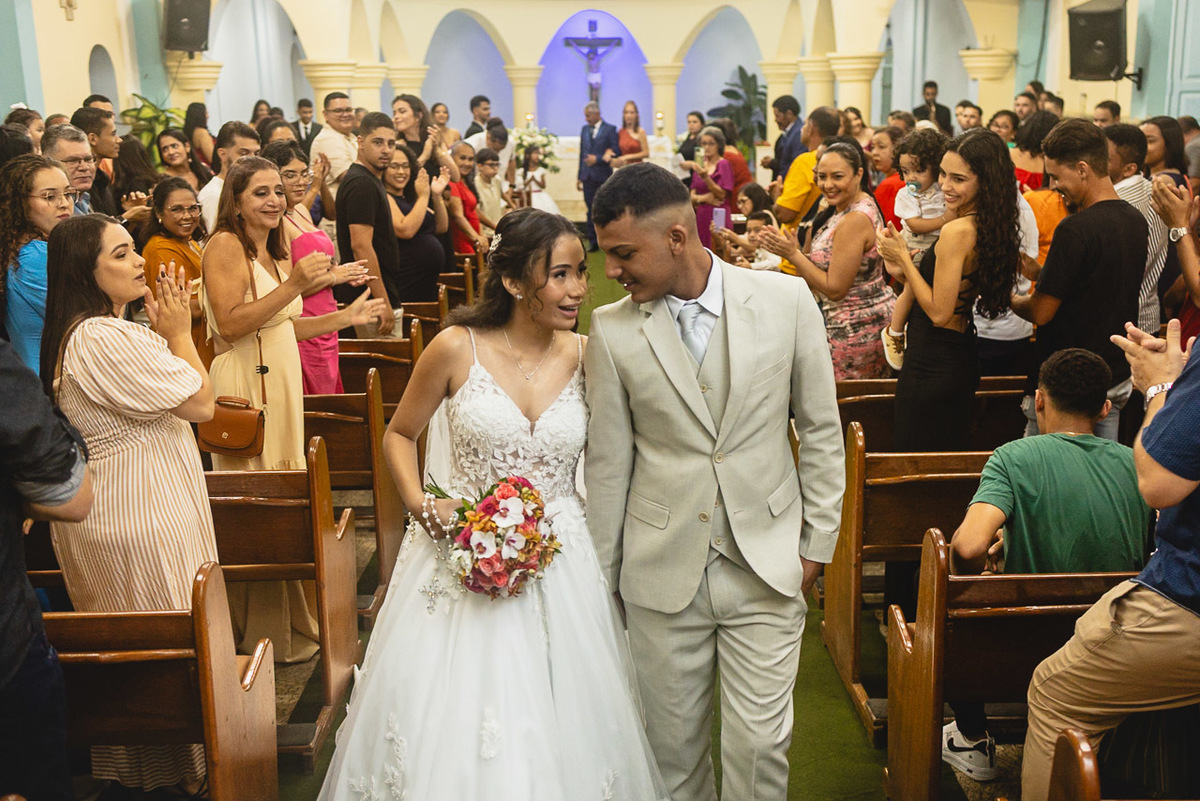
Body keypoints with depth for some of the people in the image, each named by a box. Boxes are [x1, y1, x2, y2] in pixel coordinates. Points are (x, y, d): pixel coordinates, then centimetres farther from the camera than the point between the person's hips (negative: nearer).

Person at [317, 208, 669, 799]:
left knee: (552, 731, 9)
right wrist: (421, 505, -9)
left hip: (559, 566, 2)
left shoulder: (585, 356, -2)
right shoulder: (457, 348, -8)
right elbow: (398, 435, 5)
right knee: (449, 721, 7)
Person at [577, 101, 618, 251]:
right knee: (591, 210, 5)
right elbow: (582, 153, 15)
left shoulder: (609, 129, -3)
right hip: (588, 176, 5)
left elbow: (615, 151, -7)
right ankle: (592, 241, 10)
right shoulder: (584, 129, 13)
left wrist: (598, 159, -15)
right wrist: (579, 176, 12)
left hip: (603, 175, -4)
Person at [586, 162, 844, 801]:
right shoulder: (613, 329, -5)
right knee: (672, 743, 13)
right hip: (662, 573, 1)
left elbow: (821, 429, 3)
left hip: (767, 569, 0)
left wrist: (817, 544, 4)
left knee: (759, 743, 4)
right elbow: (608, 463, 2)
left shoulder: (787, 300, -5)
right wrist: (600, 576, 7)